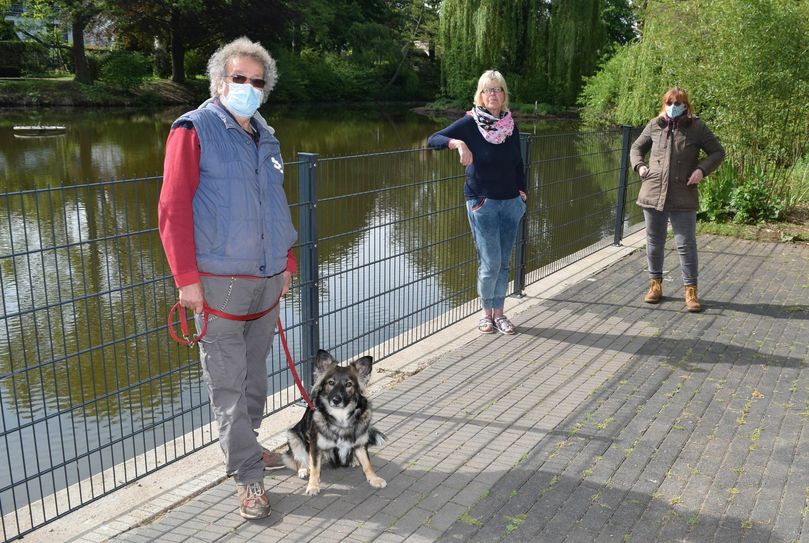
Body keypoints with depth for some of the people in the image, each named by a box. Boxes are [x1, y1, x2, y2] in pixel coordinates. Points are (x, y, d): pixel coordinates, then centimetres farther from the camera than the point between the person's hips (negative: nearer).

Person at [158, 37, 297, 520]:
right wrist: (186, 278, -15)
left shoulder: (266, 137, 15)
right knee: (227, 380, -1)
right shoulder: (194, 130, -6)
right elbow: (173, 208, -11)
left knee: (255, 370, 15)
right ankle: (248, 474, 7)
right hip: (219, 280, -6)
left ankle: (245, 444, 32)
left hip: (267, 278, 6)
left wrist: (288, 263, 17)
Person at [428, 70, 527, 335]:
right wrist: (458, 143, -31)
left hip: (510, 202, 4)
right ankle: (486, 312, 16)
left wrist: (522, 191, 7)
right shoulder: (470, 122, -8)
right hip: (482, 202, -4)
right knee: (490, 263, -5)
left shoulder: (510, 124, 5)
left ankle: (498, 312, 23)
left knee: (503, 262, 9)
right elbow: (433, 139, -14)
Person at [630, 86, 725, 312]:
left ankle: (691, 290, 9)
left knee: (686, 244, -1)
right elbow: (637, 147, 20)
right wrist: (639, 166, 1)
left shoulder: (696, 127, 0)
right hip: (653, 193, 3)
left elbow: (718, 152, 6)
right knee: (654, 242, 13)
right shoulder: (655, 125, 6)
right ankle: (655, 284, 29)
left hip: (683, 198, -3)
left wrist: (702, 169, -10)